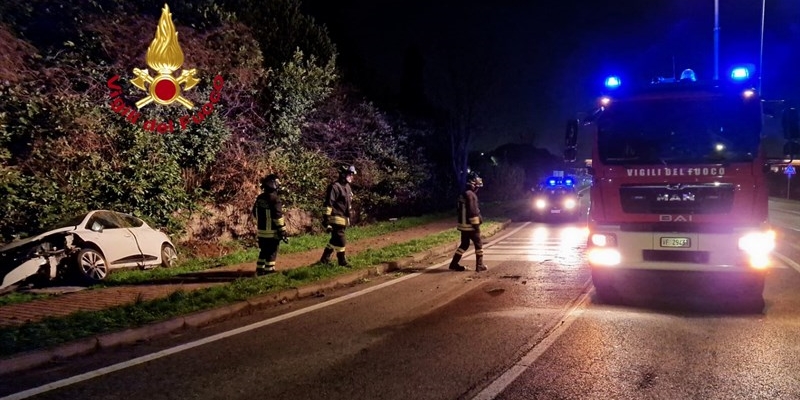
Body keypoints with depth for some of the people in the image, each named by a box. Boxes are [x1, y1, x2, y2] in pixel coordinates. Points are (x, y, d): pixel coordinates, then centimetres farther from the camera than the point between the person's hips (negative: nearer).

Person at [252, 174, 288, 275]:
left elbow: (254, 213, 14)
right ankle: (269, 271, 7)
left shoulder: (259, 198, 5)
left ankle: (259, 269, 24)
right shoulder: (274, 199, -19)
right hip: (272, 232, -7)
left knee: (263, 252, 19)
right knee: (271, 253, 3)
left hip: (261, 231, 7)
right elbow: (278, 217, -21)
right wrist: (283, 232, -15)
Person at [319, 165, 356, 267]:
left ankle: (325, 259, 28)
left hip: (344, 219, 10)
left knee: (335, 240, 17)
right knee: (340, 241, -4)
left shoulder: (347, 187, 15)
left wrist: (348, 219, 25)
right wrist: (326, 220, -22)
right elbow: (328, 204, -19)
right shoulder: (334, 187, -15)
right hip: (336, 219, -10)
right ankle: (342, 262, 6)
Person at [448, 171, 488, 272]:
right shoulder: (470, 195, -18)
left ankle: (454, 264, 13)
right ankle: (480, 265, 6)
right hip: (470, 225, -9)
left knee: (464, 244, 15)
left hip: (463, 225, 9)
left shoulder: (463, 194, 13)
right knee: (478, 244, 2)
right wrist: (476, 225, -18)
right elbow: (473, 212, -22)